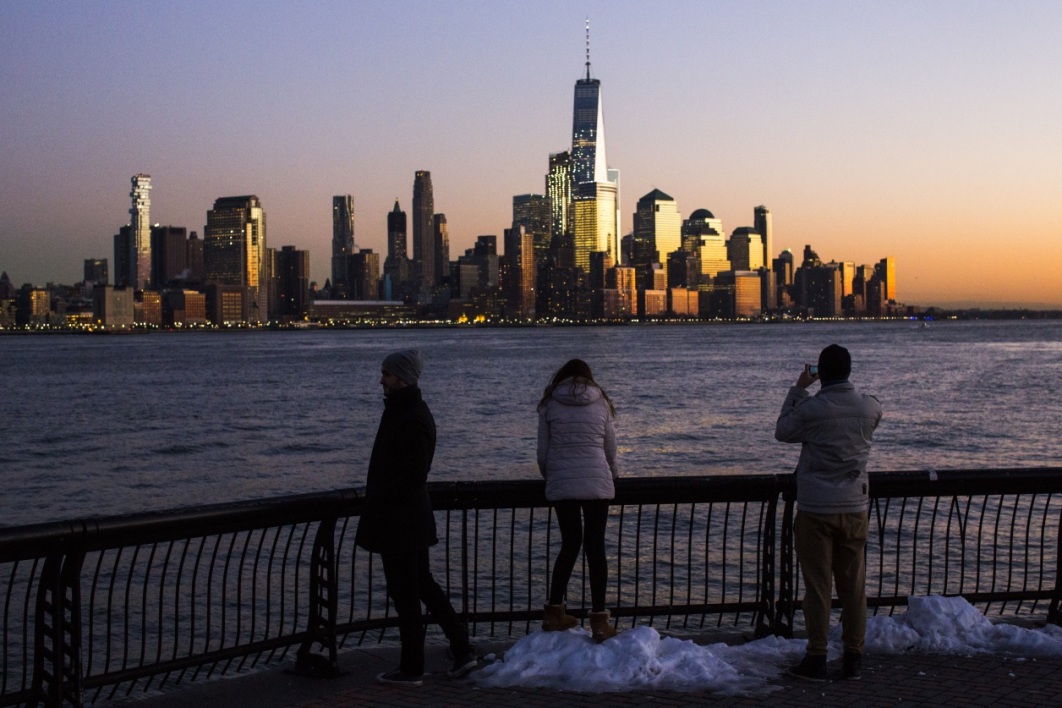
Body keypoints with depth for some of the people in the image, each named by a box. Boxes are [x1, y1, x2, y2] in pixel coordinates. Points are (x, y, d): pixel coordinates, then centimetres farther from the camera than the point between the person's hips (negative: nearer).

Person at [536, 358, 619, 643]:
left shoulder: (550, 404, 6)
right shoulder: (601, 403, 8)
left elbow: (542, 452, 5)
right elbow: (611, 450, 12)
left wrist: (550, 478, 24)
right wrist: (612, 479, 30)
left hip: (561, 484, 1)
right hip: (597, 483, -1)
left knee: (570, 544, 14)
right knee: (595, 546, 4)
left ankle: (554, 612, 17)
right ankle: (599, 620, 2)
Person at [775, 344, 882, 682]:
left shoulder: (810, 409, -14)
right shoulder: (870, 407, -2)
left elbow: (783, 431, 4)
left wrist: (798, 390, 9)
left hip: (815, 510, -3)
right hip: (855, 508, 3)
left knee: (817, 586, 2)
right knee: (853, 586, 10)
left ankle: (816, 659, 6)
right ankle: (853, 658, 15)